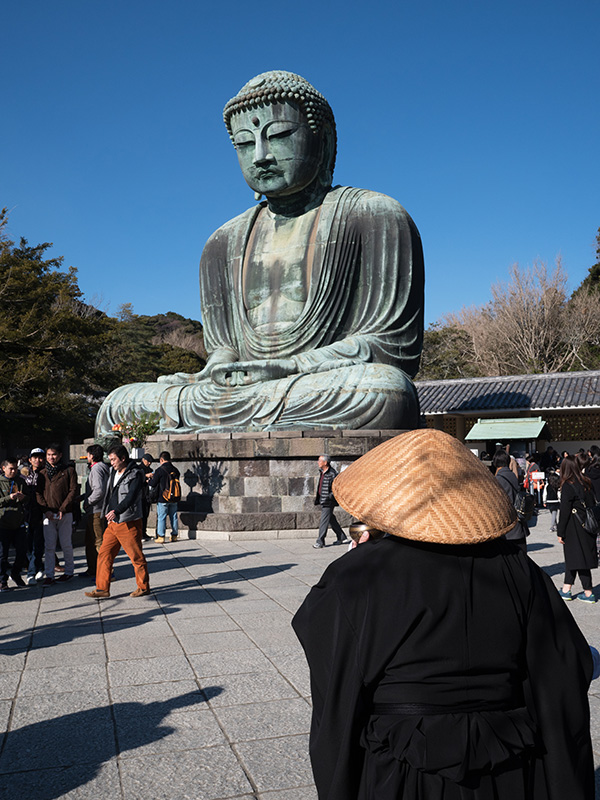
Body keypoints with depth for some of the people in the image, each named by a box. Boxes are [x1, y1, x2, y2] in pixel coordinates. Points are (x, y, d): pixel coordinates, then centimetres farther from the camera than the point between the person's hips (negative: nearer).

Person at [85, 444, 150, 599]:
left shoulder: (135, 474, -13)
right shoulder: (113, 472, 13)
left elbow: (131, 496, -25)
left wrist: (116, 511, -37)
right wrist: (107, 513, 23)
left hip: (129, 523, -8)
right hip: (113, 522, 8)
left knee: (136, 557, 2)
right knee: (104, 554, 5)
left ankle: (143, 587, 16)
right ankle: (102, 589, 12)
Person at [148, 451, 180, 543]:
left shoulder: (160, 470, -12)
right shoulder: (175, 470, 4)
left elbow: (152, 484, -6)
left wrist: (149, 479, 16)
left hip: (163, 498, -5)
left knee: (161, 517, 1)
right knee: (173, 517, 12)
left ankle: (161, 537, 1)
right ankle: (174, 536, 16)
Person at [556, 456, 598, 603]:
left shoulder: (568, 486, -14)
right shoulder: (586, 483, 6)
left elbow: (564, 511, -14)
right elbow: (592, 504, 11)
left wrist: (560, 533, -8)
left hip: (574, 528, -7)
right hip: (587, 525, 7)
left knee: (577, 558, 2)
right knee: (572, 556, 13)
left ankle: (588, 593, 6)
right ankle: (566, 590, 18)